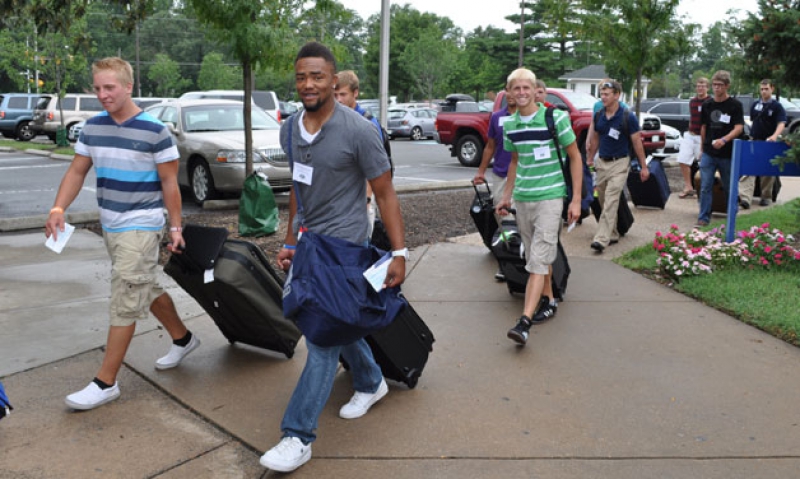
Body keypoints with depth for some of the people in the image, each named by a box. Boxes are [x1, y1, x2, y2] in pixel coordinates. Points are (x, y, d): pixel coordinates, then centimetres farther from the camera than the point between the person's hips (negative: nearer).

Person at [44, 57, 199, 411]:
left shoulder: (154, 130, -13)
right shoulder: (93, 128, 4)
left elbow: (169, 182, -9)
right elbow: (77, 172, 8)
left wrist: (175, 227, -8)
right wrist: (58, 209, -6)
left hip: (141, 226, -7)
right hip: (110, 225, 7)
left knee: (124, 302, -5)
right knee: (146, 289, 18)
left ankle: (105, 383, 2)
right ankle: (183, 338, 38)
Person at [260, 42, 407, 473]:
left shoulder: (357, 130, -16)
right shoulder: (290, 130, 4)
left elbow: (385, 194, -11)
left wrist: (399, 252, -14)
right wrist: (290, 240, 17)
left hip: (342, 248, -7)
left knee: (323, 339, -5)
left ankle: (298, 437, 2)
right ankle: (371, 383, 44)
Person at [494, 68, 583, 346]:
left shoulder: (555, 118, -7)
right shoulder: (510, 125, 7)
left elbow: (575, 157, -2)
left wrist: (576, 200, -7)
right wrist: (506, 197, 20)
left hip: (549, 197, -5)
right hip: (522, 198, 5)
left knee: (538, 260, -12)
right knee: (535, 257, 14)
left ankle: (525, 321, -17)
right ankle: (548, 301, 31)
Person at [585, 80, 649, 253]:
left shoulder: (628, 116, -10)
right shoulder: (598, 115, 4)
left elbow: (636, 142, -7)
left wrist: (643, 166, -6)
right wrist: (590, 158, 19)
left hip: (619, 163, -6)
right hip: (601, 162, 6)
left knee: (611, 202, -14)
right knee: (603, 201, 11)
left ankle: (601, 239, -20)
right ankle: (613, 235, 25)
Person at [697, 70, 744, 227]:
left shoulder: (735, 105, -5)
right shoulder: (707, 104, 6)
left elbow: (739, 128, -13)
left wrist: (724, 140, -30)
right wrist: (703, 147, 12)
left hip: (727, 154, -2)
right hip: (708, 153, 2)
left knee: (729, 188, 11)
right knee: (705, 187, -3)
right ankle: (704, 217, 2)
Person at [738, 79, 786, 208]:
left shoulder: (777, 106, -3)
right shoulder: (755, 105, 9)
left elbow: (781, 124, -14)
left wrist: (774, 136, -31)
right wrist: (751, 135, 12)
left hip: (768, 143, -2)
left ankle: (766, 197, 23)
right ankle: (745, 197, -23)